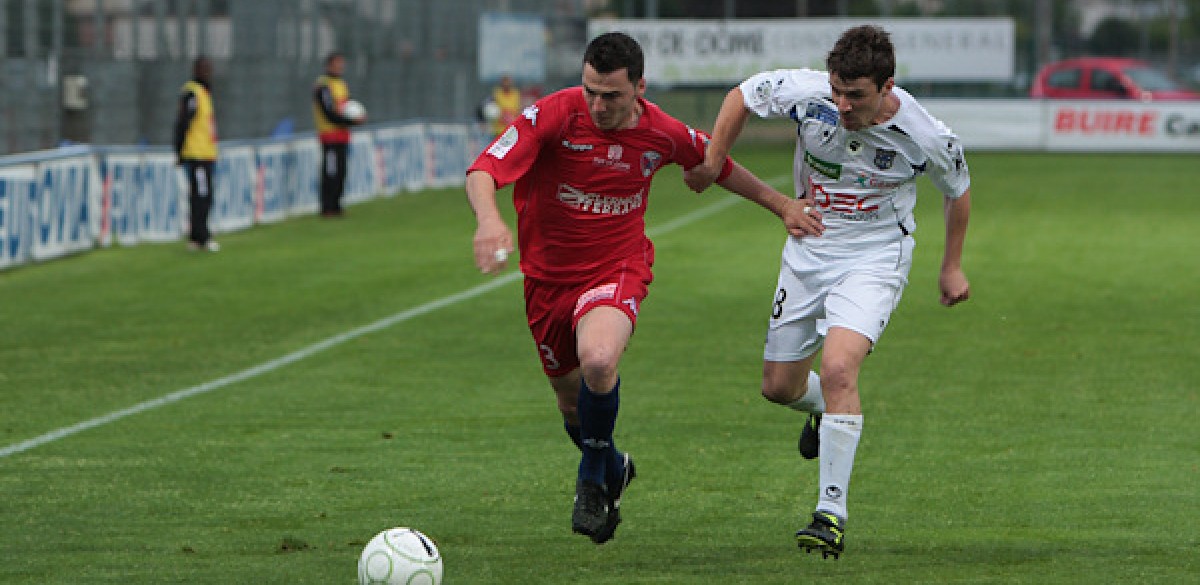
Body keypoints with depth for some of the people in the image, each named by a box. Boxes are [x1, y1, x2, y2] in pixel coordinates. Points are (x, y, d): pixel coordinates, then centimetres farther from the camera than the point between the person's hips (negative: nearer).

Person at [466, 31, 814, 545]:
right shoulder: (554, 115, -19)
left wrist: (779, 204, 19)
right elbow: (483, 171, -29)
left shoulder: (662, 134, -10)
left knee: (598, 360, -33)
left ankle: (592, 479, -7)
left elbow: (719, 165, 13)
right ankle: (614, 470, 50)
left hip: (617, 269, -1)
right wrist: (488, 218, -50)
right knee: (573, 405, 14)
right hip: (549, 275, 2)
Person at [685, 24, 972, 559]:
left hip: (874, 258, -4)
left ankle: (832, 511, -20)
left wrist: (952, 267, 11)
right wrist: (711, 163, -3)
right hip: (808, 249, 4)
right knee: (780, 386, 11)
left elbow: (958, 189, 1)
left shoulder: (926, 138, -21)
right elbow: (743, 95, 1)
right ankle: (827, 409, 49)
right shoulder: (806, 93, -19)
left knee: (838, 368, -26)